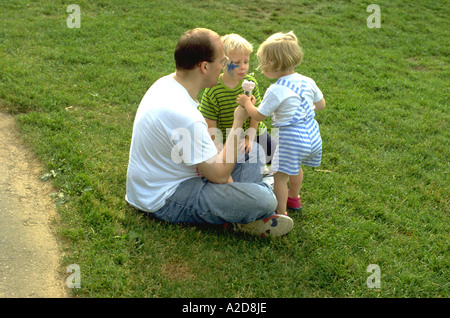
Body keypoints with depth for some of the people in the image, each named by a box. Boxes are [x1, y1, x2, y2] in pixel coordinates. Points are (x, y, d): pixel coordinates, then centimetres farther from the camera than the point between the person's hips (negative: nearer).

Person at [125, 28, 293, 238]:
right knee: (264, 201, -26)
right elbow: (219, 175, -22)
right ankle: (238, 219, 4)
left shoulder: (167, 83, -1)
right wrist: (238, 122, -14)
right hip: (164, 199, -10)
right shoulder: (184, 116, -32)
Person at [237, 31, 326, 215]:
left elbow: (258, 116, -11)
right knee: (295, 168, 31)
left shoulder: (276, 91, -21)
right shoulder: (307, 82, -1)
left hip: (291, 138, -9)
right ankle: (293, 198, 52)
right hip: (312, 134, 9)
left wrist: (246, 103, 6)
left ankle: (281, 213, 10)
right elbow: (321, 104, 12)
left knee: (279, 176, 4)